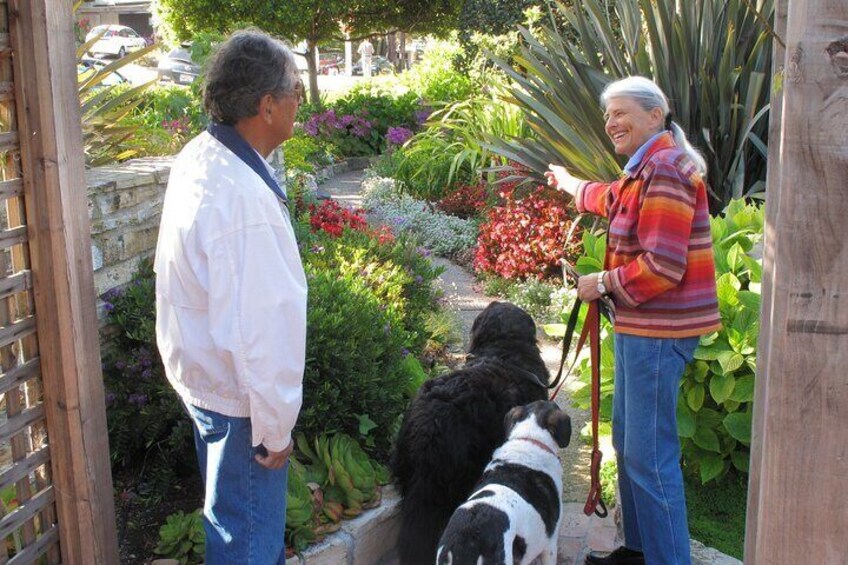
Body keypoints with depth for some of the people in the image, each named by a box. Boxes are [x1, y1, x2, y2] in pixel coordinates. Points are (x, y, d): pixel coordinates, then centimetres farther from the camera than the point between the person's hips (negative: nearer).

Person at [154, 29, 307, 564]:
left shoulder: (200, 156, -3)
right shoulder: (244, 200, -34)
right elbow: (256, 332, -31)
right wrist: (274, 428, -18)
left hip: (200, 371, 9)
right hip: (237, 397, -9)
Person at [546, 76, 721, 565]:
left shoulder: (665, 170, -16)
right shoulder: (648, 168, 18)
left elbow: (663, 266, -24)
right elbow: (613, 199, 43)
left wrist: (605, 283, -11)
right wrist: (568, 183, 58)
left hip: (658, 328, -11)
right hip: (641, 325, 11)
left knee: (650, 452, -7)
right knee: (629, 443, 18)